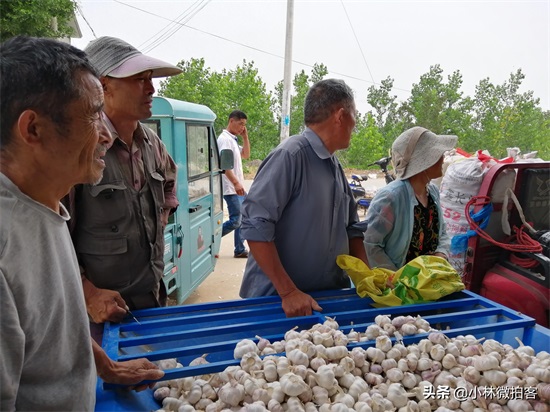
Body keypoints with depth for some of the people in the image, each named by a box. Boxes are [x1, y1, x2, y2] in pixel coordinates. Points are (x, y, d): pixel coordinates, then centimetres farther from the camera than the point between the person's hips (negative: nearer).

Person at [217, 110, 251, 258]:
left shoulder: (233, 139, 16)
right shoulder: (224, 139, -13)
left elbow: (246, 155, 20)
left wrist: (245, 137, 10)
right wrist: (236, 183, -27)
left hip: (238, 187, 10)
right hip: (231, 189, -10)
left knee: (243, 219, 10)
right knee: (235, 221, -8)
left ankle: (240, 250, 16)